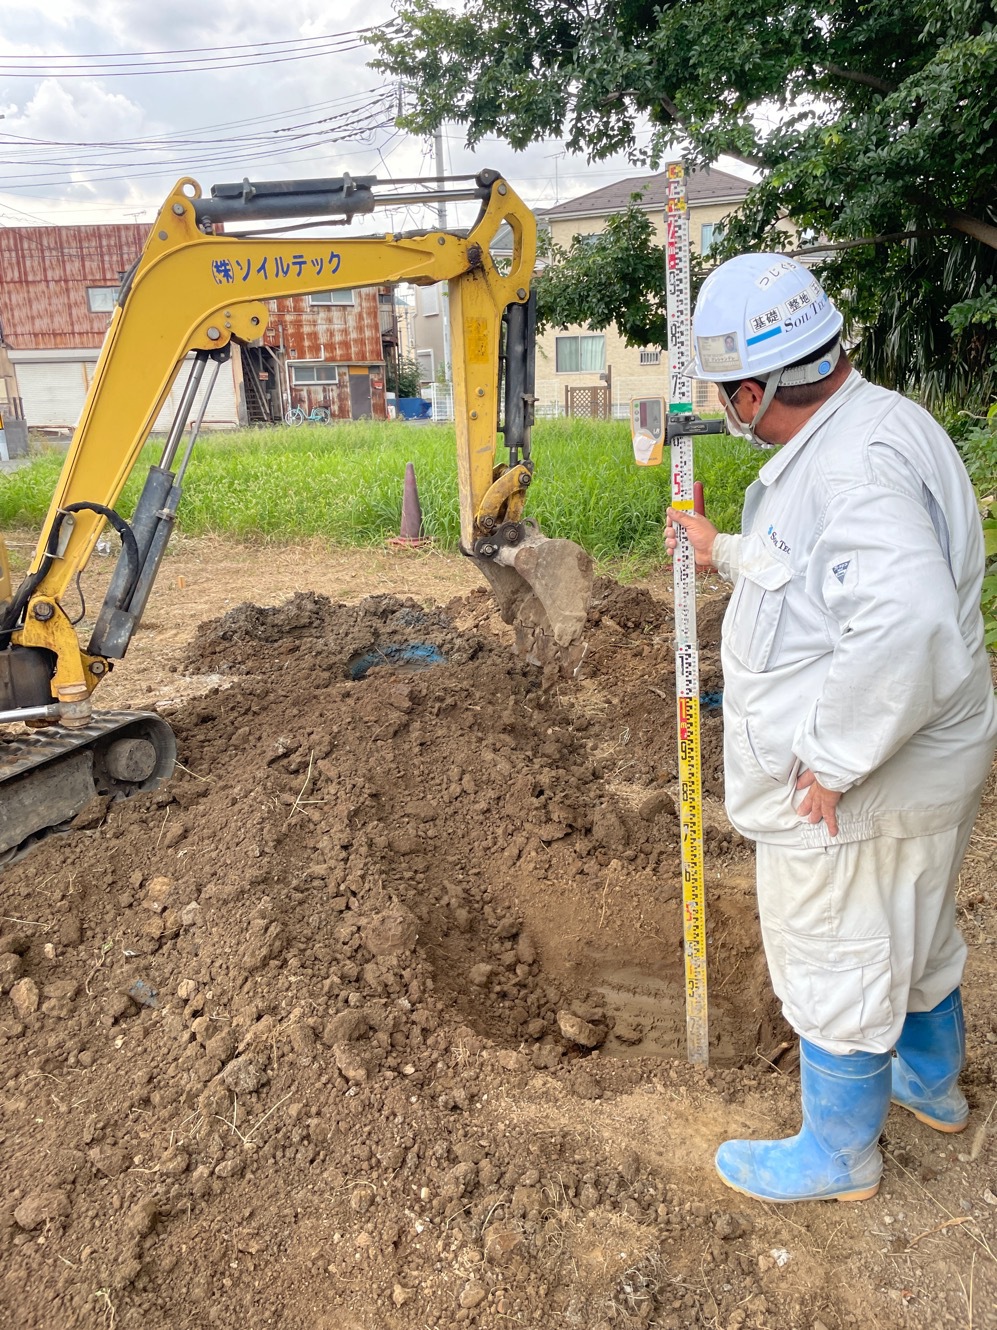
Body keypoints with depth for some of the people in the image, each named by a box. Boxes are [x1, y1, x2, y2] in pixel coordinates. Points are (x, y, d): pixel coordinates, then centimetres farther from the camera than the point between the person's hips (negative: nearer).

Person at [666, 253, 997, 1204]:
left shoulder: (855, 463, -28)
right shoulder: (867, 425, 6)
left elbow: (906, 624, -41)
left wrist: (832, 760, -30)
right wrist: (725, 554, 30)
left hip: (856, 790, -10)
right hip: (920, 765, 10)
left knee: (837, 966, 11)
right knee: (915, 933, 28)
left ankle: (838, 1155, 36)